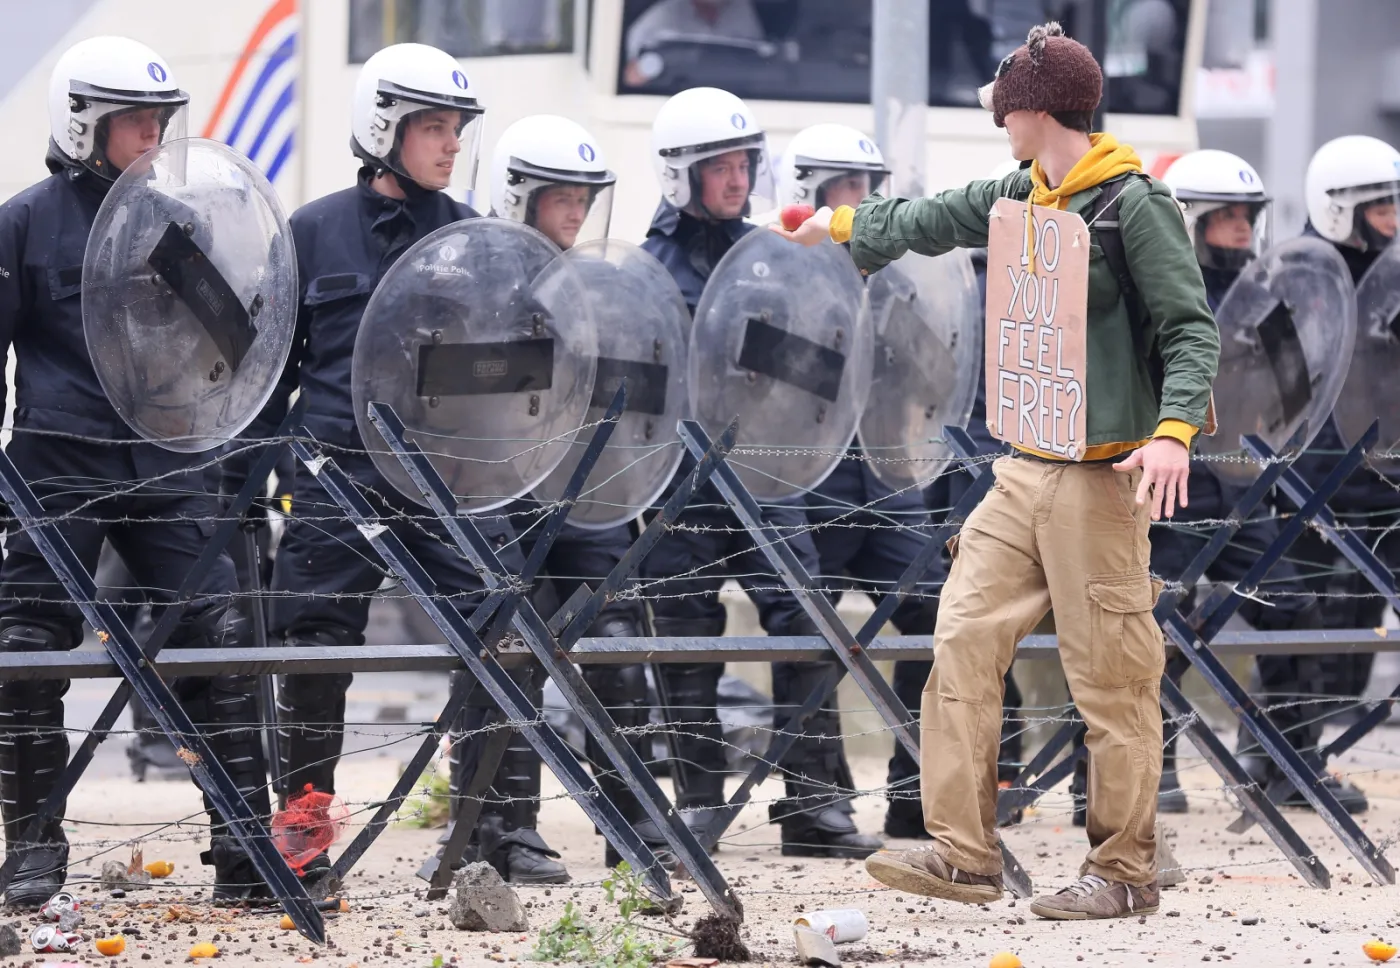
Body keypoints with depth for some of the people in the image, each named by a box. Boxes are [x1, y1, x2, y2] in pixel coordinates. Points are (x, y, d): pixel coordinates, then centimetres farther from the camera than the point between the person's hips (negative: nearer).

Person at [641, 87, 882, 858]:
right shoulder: (655, 263, -2)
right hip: (684, 475, -4)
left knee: (802, 617, -6)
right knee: (689, 640, 2)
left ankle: (815, 801, -2)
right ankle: (699, 805, 12)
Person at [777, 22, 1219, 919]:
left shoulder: (1135, 204, -9)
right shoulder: (1017, 199, 14)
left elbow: (1192, 327, -12)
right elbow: (934, 219, 33)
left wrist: (1174, 429, -26)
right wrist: (844, 223, 47)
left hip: (1100, 475, -8)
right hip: (1026, 470, 8)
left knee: (1113, 678, -5)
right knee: (965, 642, 0)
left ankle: (1126, 872, 3)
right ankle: (964, 853, 2)